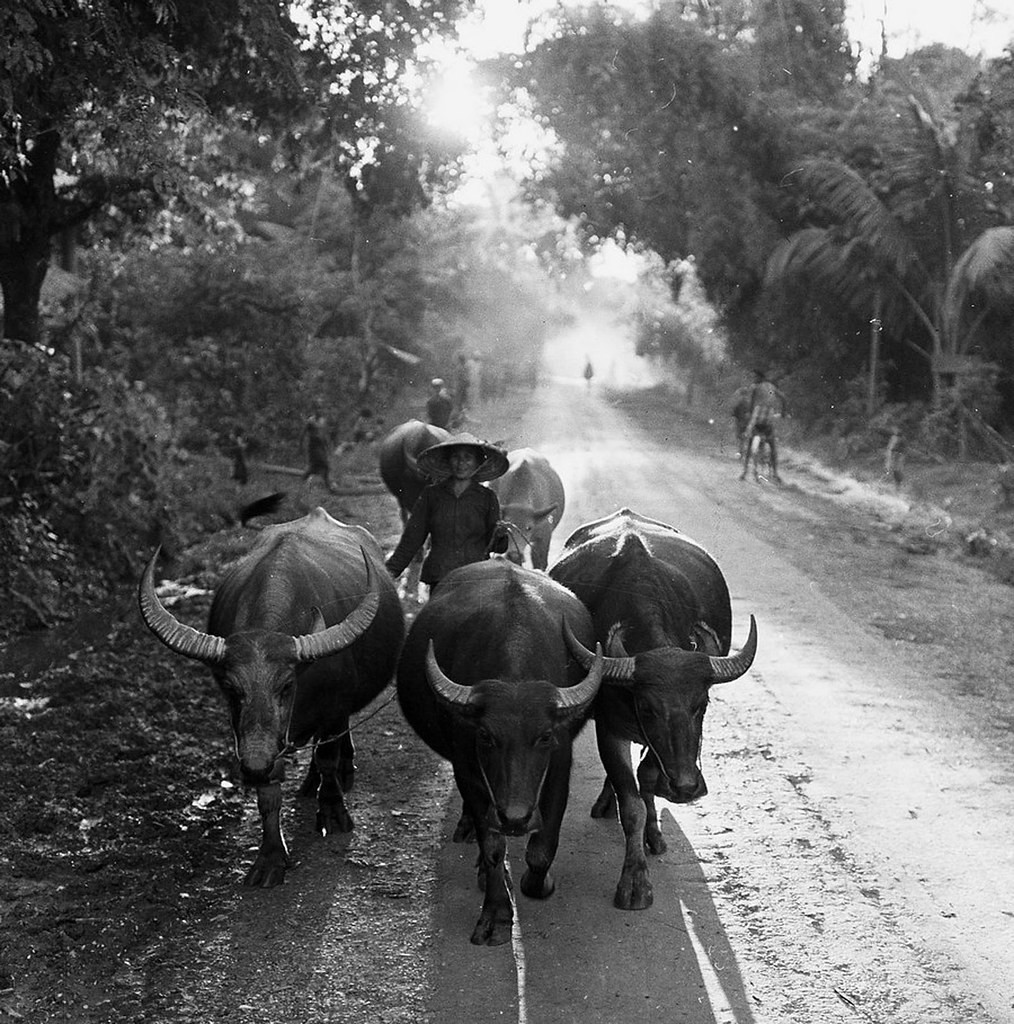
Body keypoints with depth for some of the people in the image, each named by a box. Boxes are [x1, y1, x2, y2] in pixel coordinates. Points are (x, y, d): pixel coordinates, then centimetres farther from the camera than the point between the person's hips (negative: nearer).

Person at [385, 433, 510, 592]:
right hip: (439, 580, 1)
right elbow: (412, 536, 11)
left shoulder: (487, 497, 9)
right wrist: (392, 570, 5)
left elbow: (493, 546, 12)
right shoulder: (431, 494, 10)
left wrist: (499, 536, -9)